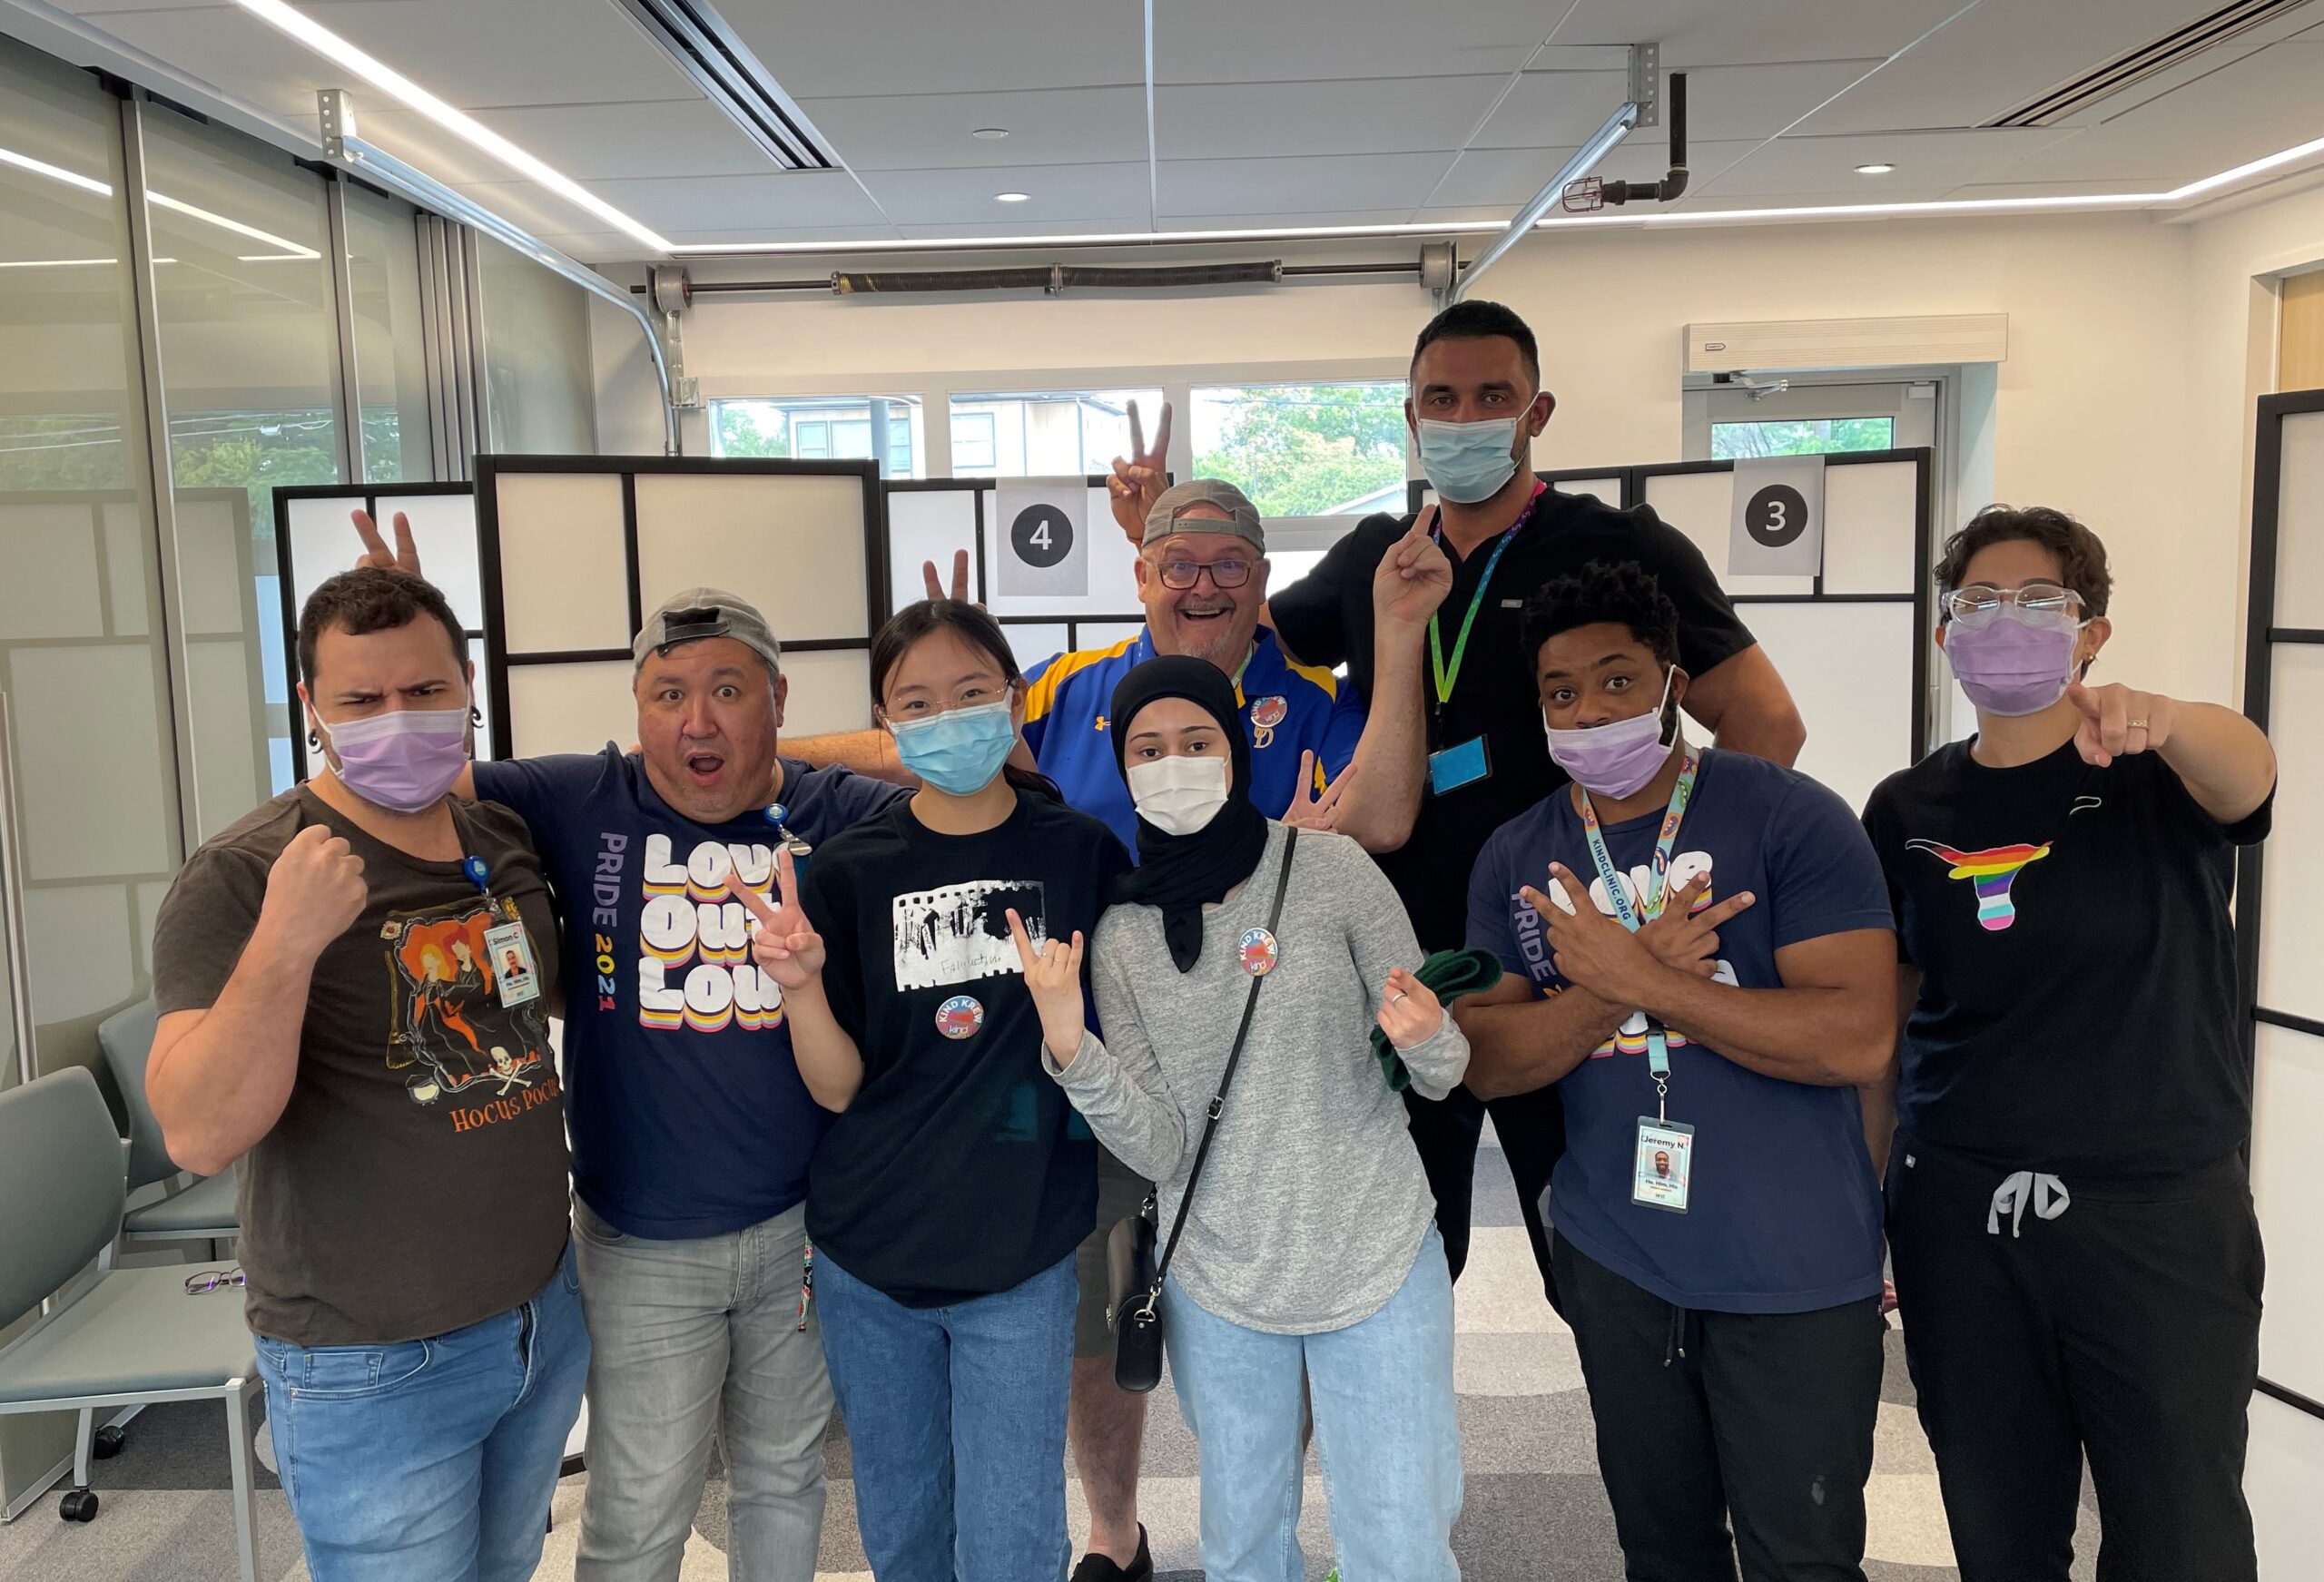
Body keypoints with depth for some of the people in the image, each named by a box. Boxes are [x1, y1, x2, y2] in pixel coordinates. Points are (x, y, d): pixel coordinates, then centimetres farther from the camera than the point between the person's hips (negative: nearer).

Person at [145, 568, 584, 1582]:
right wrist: (285, 942, -36)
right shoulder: (243, 877, -16)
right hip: (374, 1370, -6)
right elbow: (199, 1136, -23)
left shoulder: (508, 842, 2)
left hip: (546, 1314, 6)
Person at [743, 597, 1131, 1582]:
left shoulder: (1083, 852, -5)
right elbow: (838, 1087, -5)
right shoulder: (849, 873, -4)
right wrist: (801, 983, -21)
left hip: (1025, 1254, -1)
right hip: (869, 1257, 2)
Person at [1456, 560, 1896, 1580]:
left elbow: (1859, 1039, -22)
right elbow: (1484, 1061, -5)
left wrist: (1638, 979, -24)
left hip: (1793, 1273, -4)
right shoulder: (1516, 861, 1)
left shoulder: (1790, 819, -12)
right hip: (1614, 1262, 4)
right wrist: (1629, 979, -20)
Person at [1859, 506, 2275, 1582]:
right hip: (1960, 1216, 2)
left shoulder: (2160, 777, -3)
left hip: (2161, 1215, -2)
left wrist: (2159, 719, -50)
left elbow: (2247, 770, -28)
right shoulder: (1907, 813, 3)